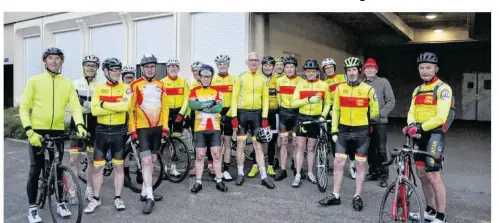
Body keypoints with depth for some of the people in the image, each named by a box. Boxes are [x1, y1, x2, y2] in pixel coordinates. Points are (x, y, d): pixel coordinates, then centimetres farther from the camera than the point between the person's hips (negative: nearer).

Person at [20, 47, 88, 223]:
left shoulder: (68, 83, 3)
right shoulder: (34, 81, -2)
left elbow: (75, 106, -5)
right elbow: (24, 108, -3)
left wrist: (79, 125, -22)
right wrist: (29, 131, -14)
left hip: (58, 132, 2)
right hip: (37, 131, -2)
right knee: (35, 170, 4)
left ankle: (61, 203, 24)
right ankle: (32, 208, 18)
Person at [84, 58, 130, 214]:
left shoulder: (125, 88, -2)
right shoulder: (98, 88, 1)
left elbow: (126, 106, -20)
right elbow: (94, 110, -11)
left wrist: (104, 104, -15)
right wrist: (117, 107, -17)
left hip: (119, 131, -1)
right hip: (102, 131, 1)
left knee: (118, 167, 9)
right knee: (98, 167, 7)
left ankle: (118, 198, 20)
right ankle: (96, 199, 21)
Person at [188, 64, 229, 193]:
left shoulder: (217, 92, 8)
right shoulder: (194, 91, 6)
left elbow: (219, 107, -10)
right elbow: (192, 105, -14)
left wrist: (202, 106, -17)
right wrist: (209, 103, -23)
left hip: (214, 128, 1)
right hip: (200, 128, 0)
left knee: (216, 154, 3)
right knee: (199, 155, 3)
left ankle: (219, 181, 13)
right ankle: (198, 182, 13)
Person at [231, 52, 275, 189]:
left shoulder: (263, 79, 6)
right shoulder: (241, 77, 0)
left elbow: (265, 99, 6)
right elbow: (234, 97, -2)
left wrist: (264, 118, -3)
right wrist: (234, 117, -10)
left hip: (256, 114, 1)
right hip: (242, 113, -1)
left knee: (258, 146, 3)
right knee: (241, 144, 6)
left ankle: (264, 176, 6)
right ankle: (240, 173, 19)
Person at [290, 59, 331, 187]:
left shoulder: (324, 85, 1)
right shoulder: (300, 85, 1)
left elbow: (327, 103, 9)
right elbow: (294, 103, -7)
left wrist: (323, 116, -6)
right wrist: (308, 100, -18)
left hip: (315, 119, 0)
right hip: (302, 118, 0)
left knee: (311, 148, 11)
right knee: (300, 147, 1)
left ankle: (310, 173, 24)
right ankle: (298, 175, 7)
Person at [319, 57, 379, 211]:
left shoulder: (368, 89, -5)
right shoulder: (340, 88, 2)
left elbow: (374, 111, 6)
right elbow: (336, 110, 6)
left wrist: (363, 119, 7)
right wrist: (334, 130, 3)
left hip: (361, 131, -2)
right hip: (344, 130, 2)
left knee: (360, 165, 7)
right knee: (338, 163, 2)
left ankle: (357, 197, 19)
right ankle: (335, 196, 14)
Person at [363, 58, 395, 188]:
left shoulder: (383, 82, 0)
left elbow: (391, 101, -3)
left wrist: (381, 113, -11)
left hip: (380, 121, -3)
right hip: (366, 122, 4)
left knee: (381, 150, -4)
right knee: (370, 149, 10)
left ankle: (384, 175, 7)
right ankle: (373, 172, 23)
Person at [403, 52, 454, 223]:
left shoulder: (442, 88, -9)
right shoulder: (417, 90, 15)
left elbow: (441, 117, -19)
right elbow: (411, 112, 5)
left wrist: (420, 127, -24)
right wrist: (412, 125, -16)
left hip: (434, 134, -8)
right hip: (420, 135, 8)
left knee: (433, 176, -8)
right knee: (421, 173, 12)